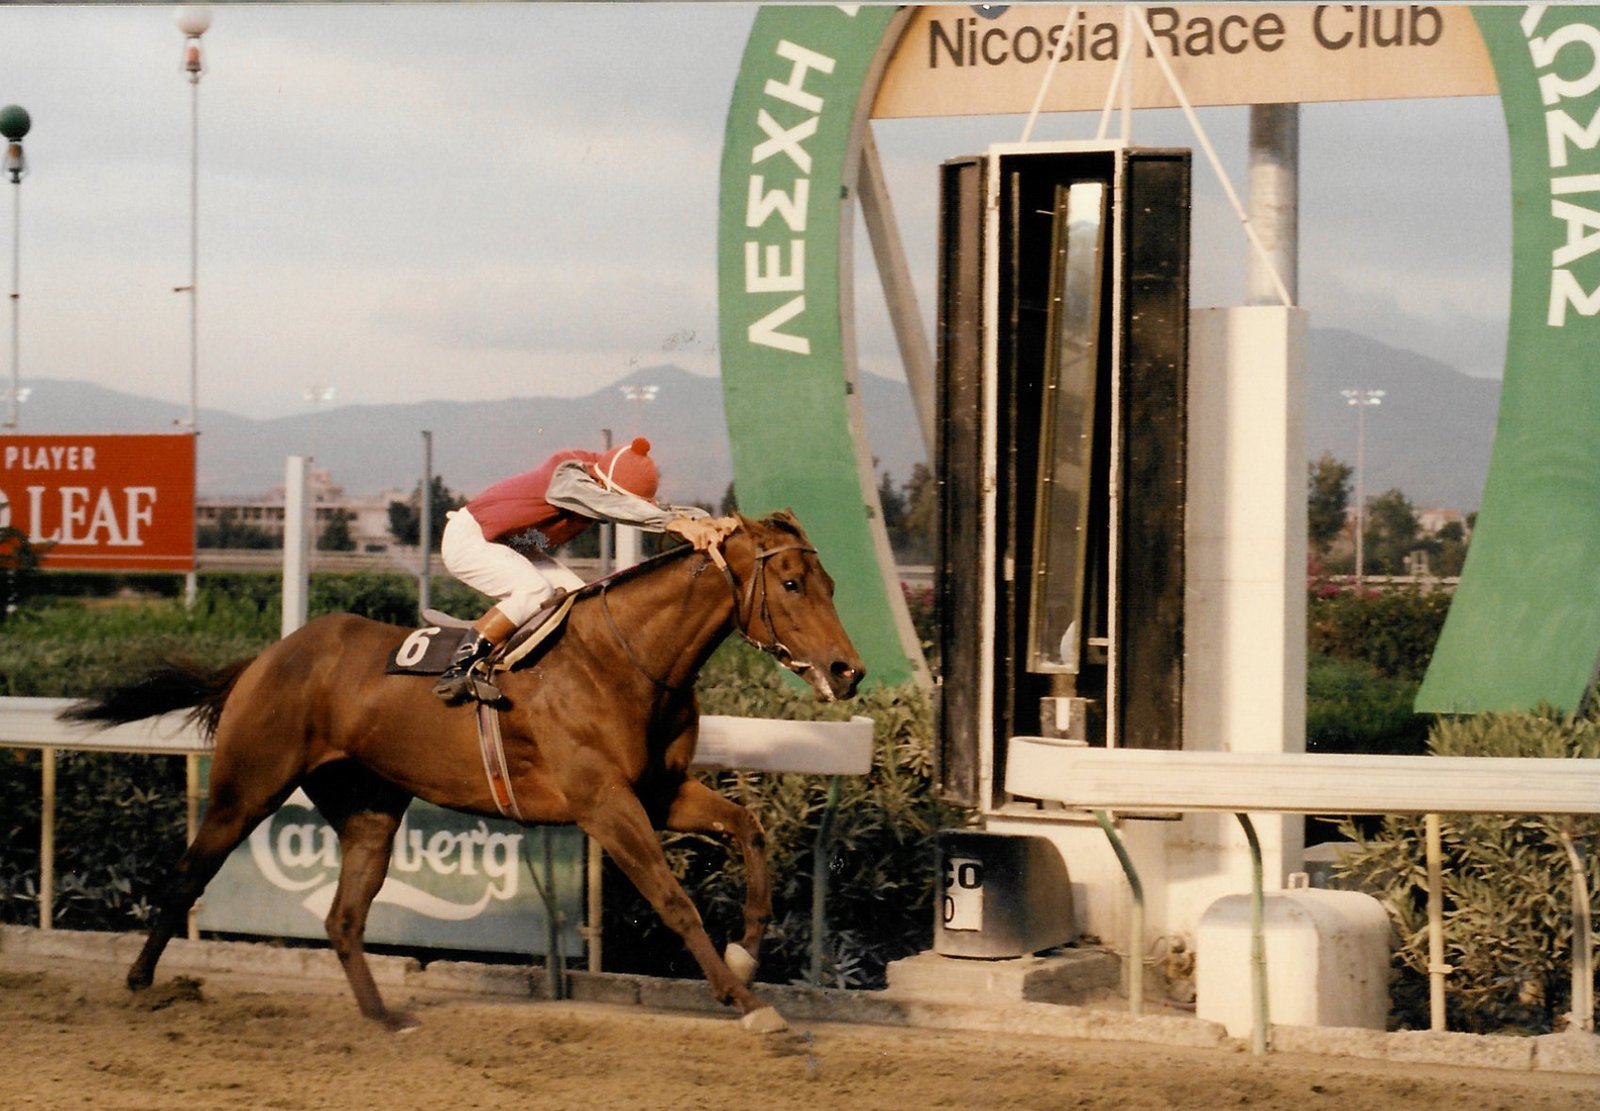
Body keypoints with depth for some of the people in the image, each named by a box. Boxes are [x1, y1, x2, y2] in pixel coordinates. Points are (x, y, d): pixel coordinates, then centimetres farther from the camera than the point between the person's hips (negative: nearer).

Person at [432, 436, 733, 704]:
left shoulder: (606, 488, -9)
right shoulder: (568, 477, -33)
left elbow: (661, 510, -16)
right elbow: (612, 506, -50)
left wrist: (708, 522, -37)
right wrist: (678, 524, -61)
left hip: (508, 548, 9)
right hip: (467, 539, -9)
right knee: (535, 590, -31)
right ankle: (460, 667, -24)